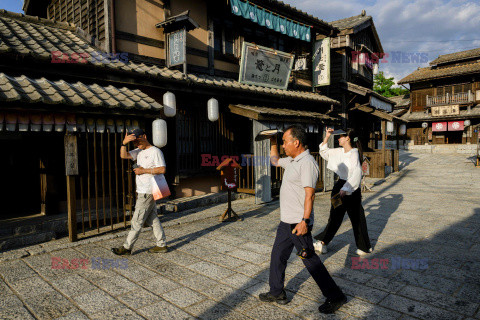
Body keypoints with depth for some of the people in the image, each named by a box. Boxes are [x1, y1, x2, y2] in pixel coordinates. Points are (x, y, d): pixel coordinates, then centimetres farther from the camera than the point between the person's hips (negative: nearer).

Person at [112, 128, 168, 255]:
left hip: (148, 192, -8)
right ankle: (162, 245, 19)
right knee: (152, 219, 11)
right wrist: (124, 143, -12)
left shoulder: (155, 151, -9)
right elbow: (123, 155, 4)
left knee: (137, 220, -1)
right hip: (142, 191, 8)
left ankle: (127, 247, 9)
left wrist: (144, 170, -17)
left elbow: (162, 169, -17)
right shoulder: (139, 151, 15)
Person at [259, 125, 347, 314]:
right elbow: (275, 161, 31)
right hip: (286, 221, 10)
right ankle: (277, 293, 33)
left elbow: (309, 194, -24)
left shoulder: (307, 163, -18)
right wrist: (273, 142, 21)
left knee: (310, 260, 0)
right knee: (277, 256, 17)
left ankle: (335, 297, 16)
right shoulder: (292, 161, 11)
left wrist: (304, 221, -27)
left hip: (298, 224, -10)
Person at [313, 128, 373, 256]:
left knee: (357, 217, 6)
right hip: (340, 185, 7)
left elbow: (356, 174, -24)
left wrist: (345, 189, -32)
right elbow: (324, 152, 19)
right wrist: (327, 137, 9)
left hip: (351, 189, -7)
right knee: (335, 215, 13)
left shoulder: (354, 154, -16)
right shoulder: (339, 152, 6)